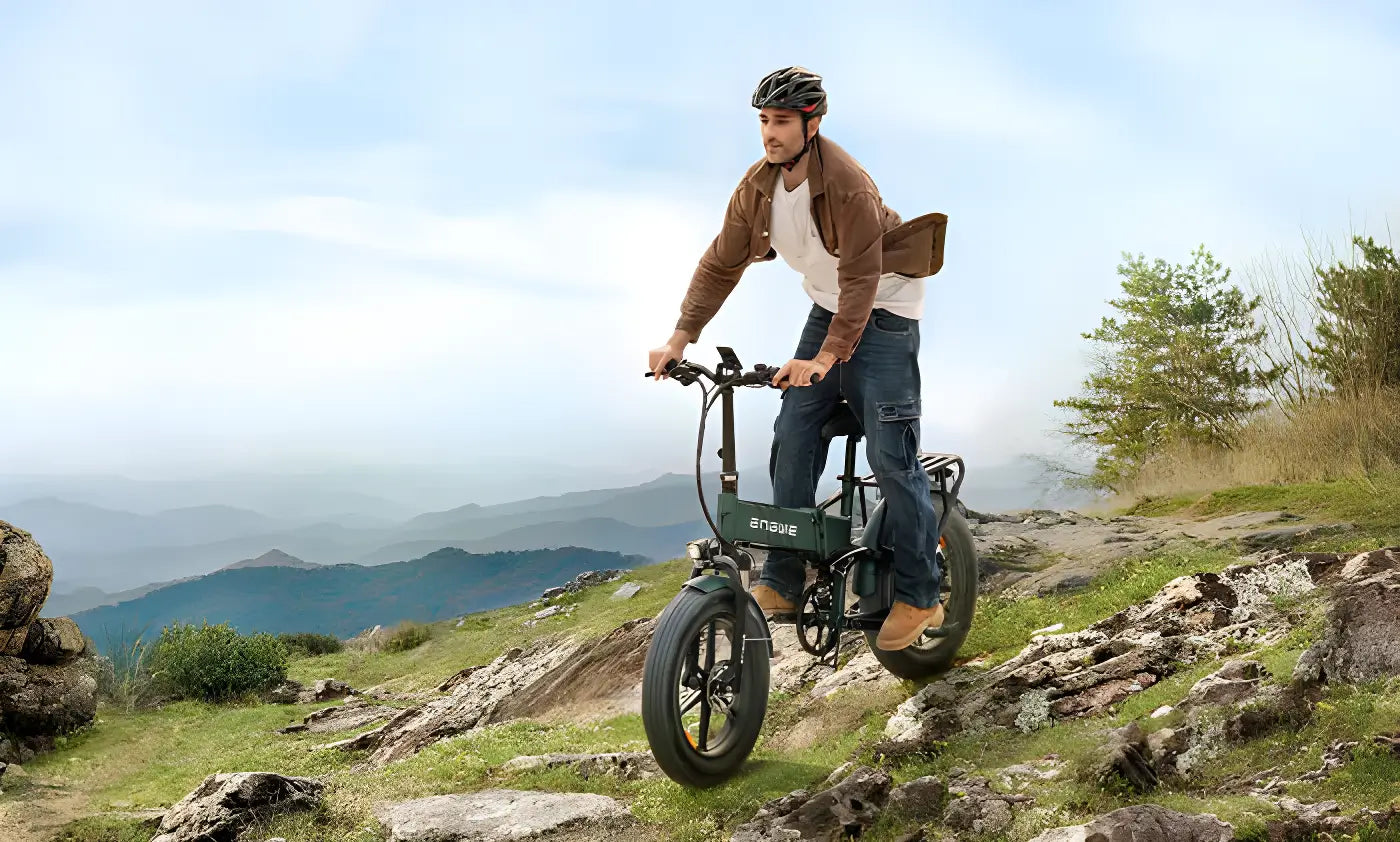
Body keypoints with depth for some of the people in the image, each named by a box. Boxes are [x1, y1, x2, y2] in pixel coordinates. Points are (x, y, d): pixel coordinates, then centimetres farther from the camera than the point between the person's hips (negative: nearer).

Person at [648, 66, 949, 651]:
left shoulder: (847, 185, -27)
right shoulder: (758, 185, -5)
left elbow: (862, 278, -30)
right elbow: (722, 263, -1)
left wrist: (828, 355, -39)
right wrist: (681, 338, -9)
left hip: (882, 312, -7)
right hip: (826, 310, 7)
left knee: (889, 454, -12)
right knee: (792, 441, -3)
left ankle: (919, 597, -3)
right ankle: (782, 582, 5)